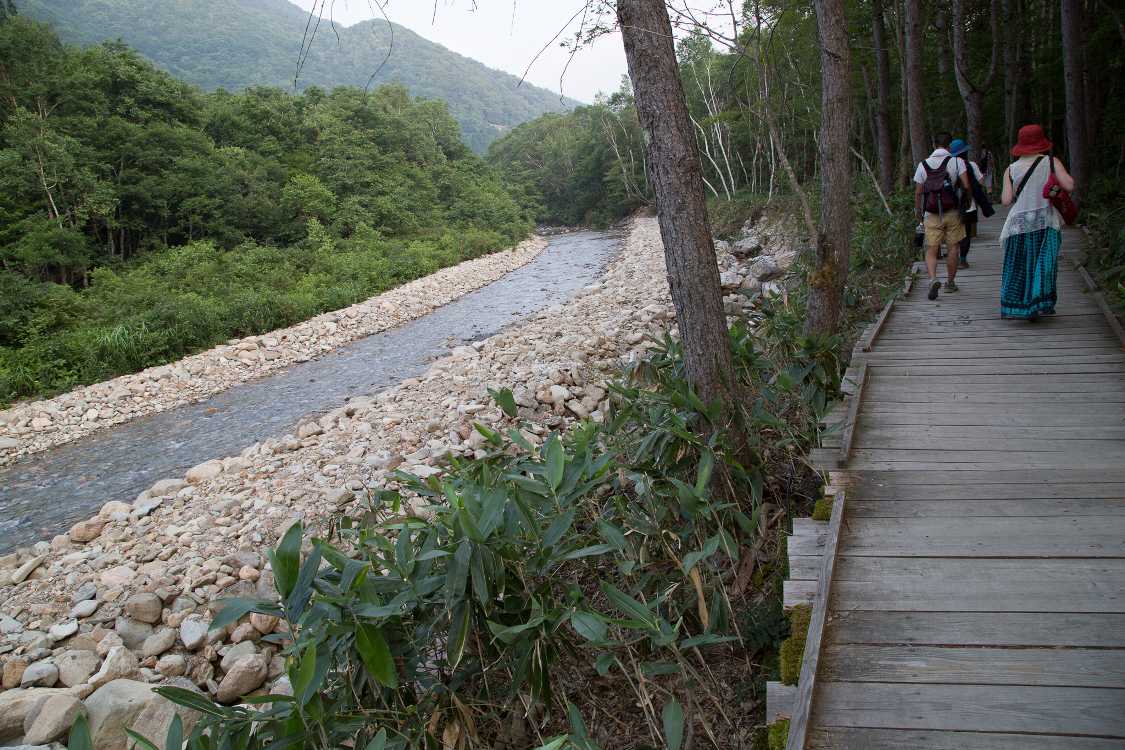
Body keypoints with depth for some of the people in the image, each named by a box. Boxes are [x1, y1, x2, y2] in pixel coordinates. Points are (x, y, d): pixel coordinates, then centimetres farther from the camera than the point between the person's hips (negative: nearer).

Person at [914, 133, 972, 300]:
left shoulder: (923, 164, 3)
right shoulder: (957, 161, -2)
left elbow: (918, 193, 3)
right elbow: (966, 186, -10)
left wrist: (918, 212, 12)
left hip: (931, 214, 1)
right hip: (952, 212, -1)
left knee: (931, 250, 2)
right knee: (953, 248, 12)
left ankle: (933, 279, -20)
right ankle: (950, 282, 20)